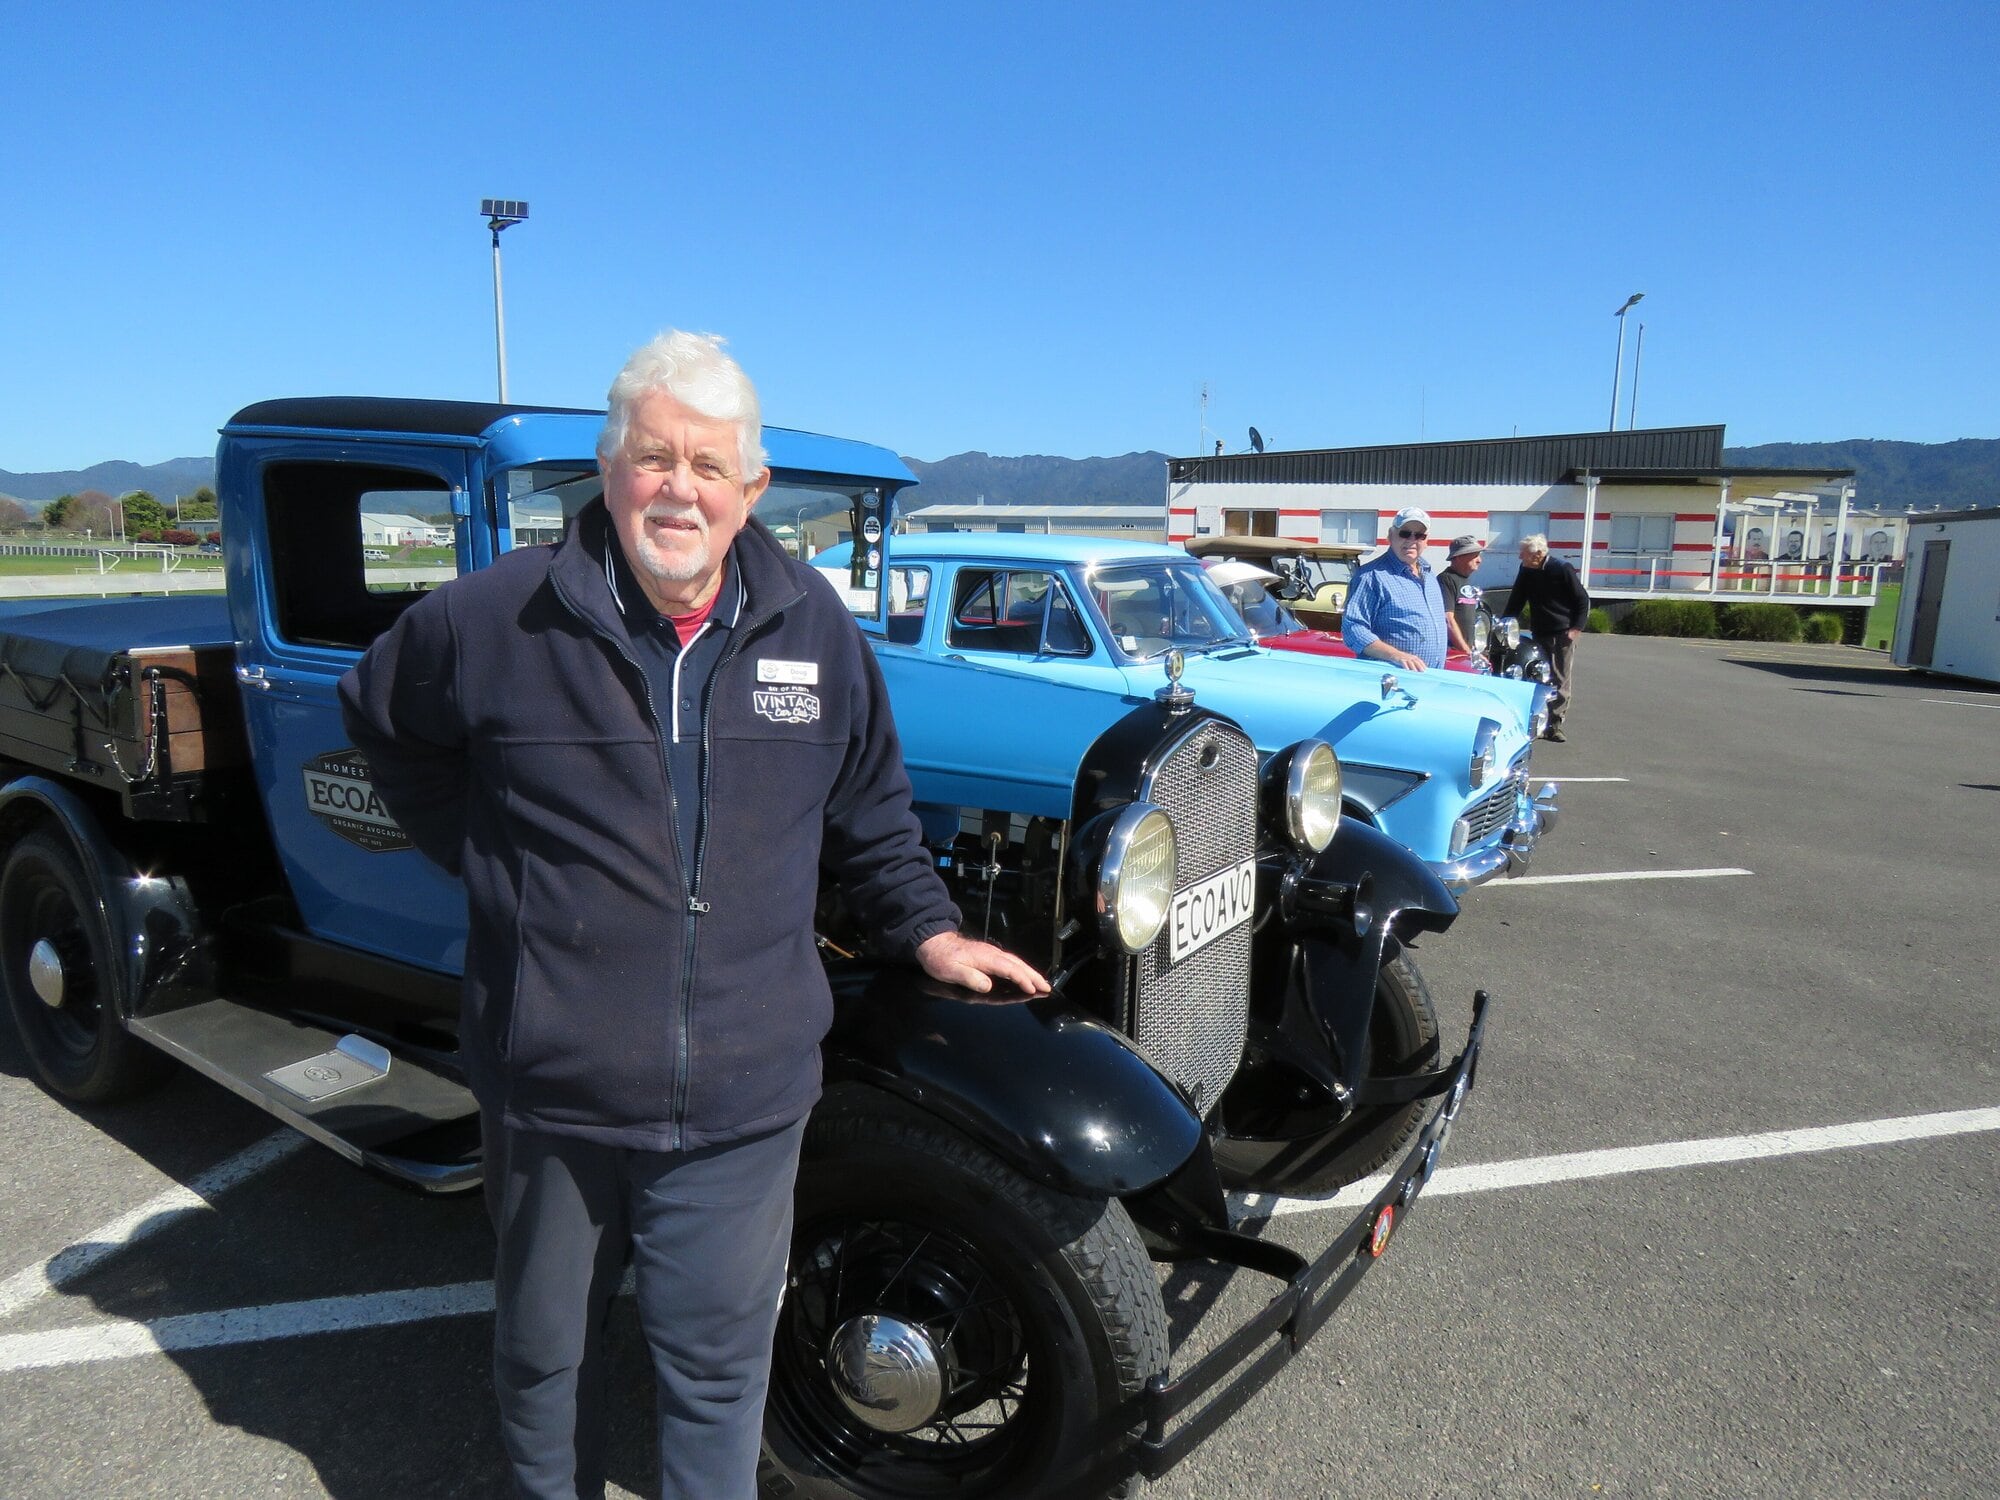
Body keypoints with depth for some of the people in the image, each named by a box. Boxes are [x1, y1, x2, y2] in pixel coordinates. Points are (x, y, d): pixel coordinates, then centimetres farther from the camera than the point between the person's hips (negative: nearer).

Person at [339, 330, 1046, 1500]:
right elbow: (381, 718, 11)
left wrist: (927, 928, 6)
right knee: (545, 1351, 23)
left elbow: (869, 806, 11)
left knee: (720, 1361, 15)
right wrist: (480, 851, 4)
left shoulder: (815, 628, -1)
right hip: (553, 1088, 0)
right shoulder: (498, 621, -8)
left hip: (744, 1094, 1)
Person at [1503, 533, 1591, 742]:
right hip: (1540, 633, 5)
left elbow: (1583, 600, -6)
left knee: (1563, 680, -4)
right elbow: (1516, 600, 12)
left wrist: (1577, 627, -11)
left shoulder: (1562, 569, -11)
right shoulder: (1525, 571, 4)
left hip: (1564, 633, -5)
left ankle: (1555, 724, -2)